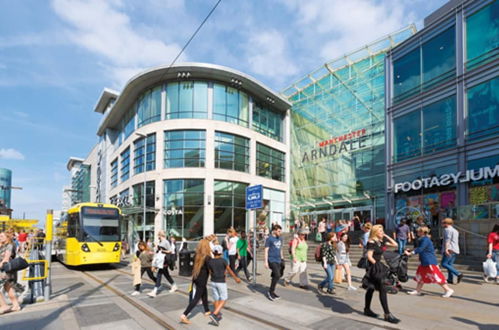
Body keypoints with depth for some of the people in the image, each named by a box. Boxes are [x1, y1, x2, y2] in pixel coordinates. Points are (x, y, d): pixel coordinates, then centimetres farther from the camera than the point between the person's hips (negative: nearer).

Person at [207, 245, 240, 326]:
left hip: (213, 282, 5)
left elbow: (210, 272, 4)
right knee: (223, 300, 4)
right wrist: (236, 278, 10)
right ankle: (214, 314, -10)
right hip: (221, 283, -4)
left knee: (216, 299, 16)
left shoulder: (209, 261, -6)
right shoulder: (223, 261, -15)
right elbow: (229, 270, -4)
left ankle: (218, 316, 25)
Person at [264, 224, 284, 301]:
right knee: (277, 275, -15)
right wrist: (266, 262, -12)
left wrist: (282, 258, 19)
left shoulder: (280, 239, 12)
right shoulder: (269, 239, -8)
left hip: (278, 260, 7)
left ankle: (272, 292, 22)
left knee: (275, 276, 9)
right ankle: (270, 291, -1)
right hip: (272, 260, -7)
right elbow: (266, 250, -8)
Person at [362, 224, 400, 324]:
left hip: (378, 266, 9)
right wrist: (376, 264, -16)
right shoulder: (371, 242, -14)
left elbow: (395, 245, 10)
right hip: (373, 267, -9)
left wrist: (386, 236, 6)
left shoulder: (381, 241, 10)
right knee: (382, 290, -10)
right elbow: (369, 256, -19)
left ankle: (367, 309, 27)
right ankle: (387, 315, -6)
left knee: (371, 288, 16)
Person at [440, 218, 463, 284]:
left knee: (444, 264, -11)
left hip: (449, 250, -10)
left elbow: (447, 239, -18)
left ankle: (458, 274, -18)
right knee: (450, 264, 9)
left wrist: (446, 249, -25)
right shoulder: (455, 230, 23)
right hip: (455, 250, 10)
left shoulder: (447, 229, -6)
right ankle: (450, 279, 6)